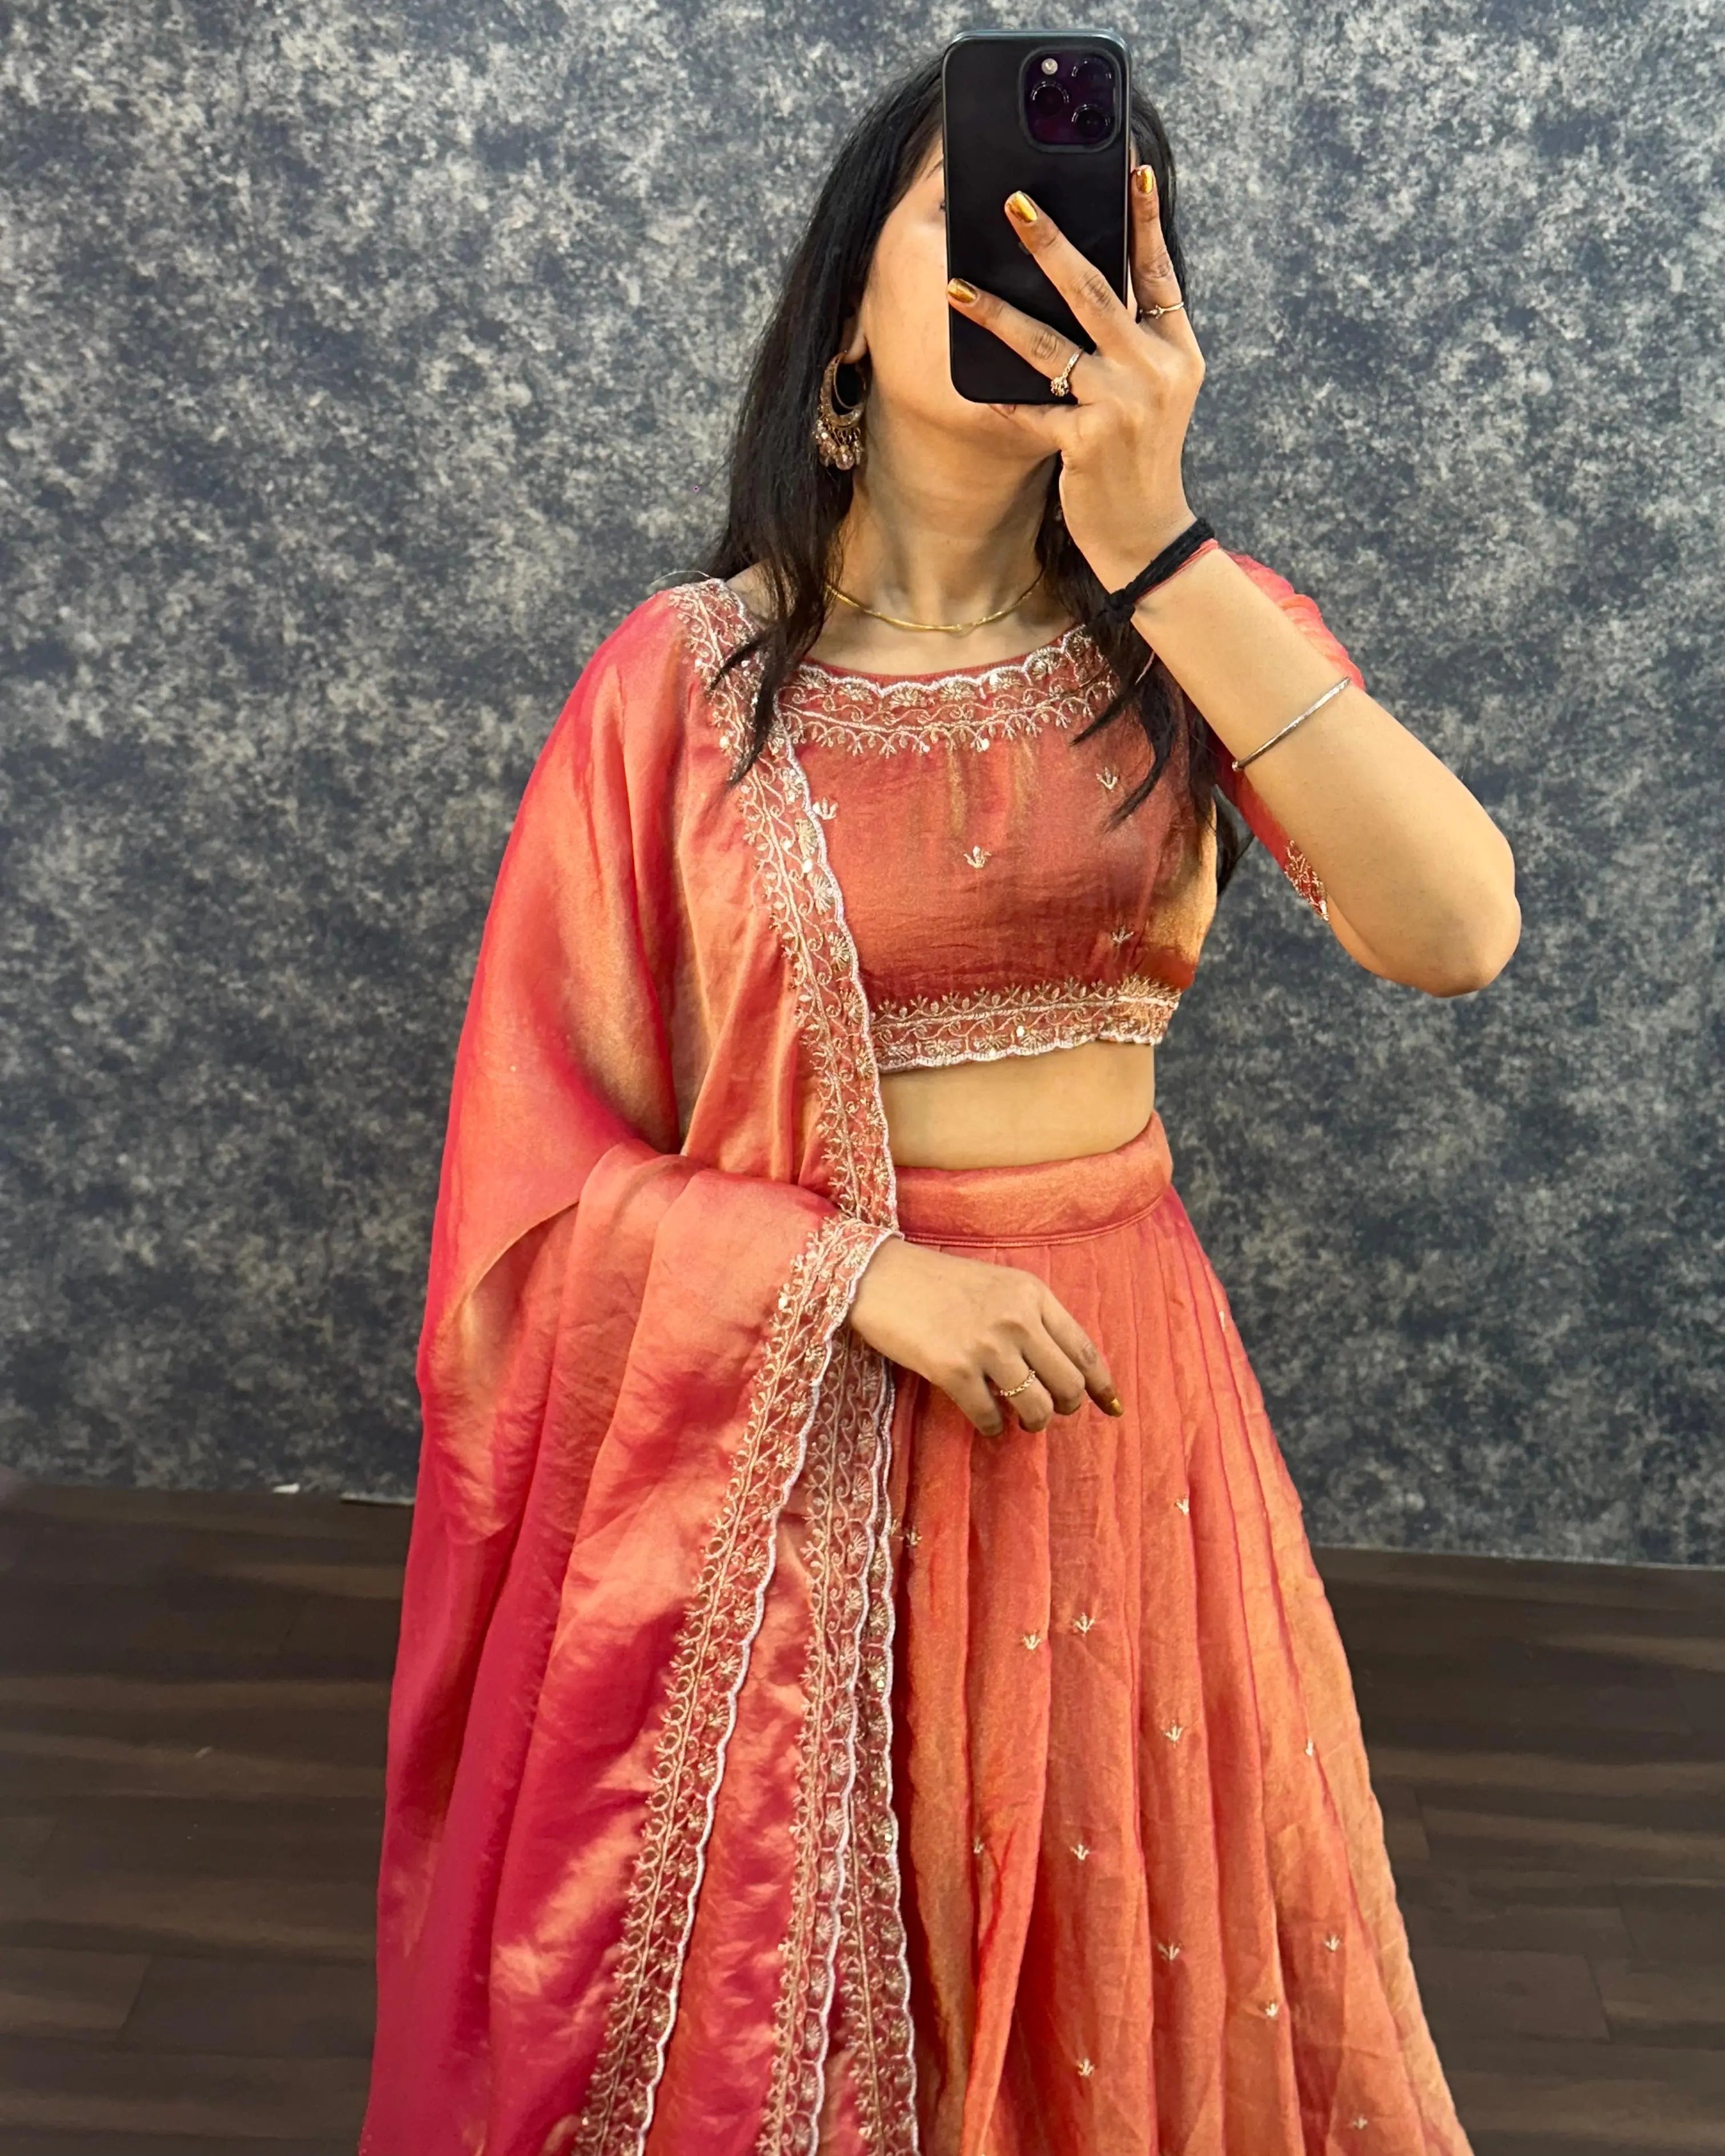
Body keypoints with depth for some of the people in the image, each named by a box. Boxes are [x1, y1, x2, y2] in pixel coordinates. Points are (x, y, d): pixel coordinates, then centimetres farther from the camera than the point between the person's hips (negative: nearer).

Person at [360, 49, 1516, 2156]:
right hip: (772, 1410, -1)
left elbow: (1455, 930, -22)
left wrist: (1157, 541, -28)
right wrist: (871, 1277, -18)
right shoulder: (687, 677, -8)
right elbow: (544, 1160, -6)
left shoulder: (1193, 637, -3)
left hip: (1113, 1381, 2)